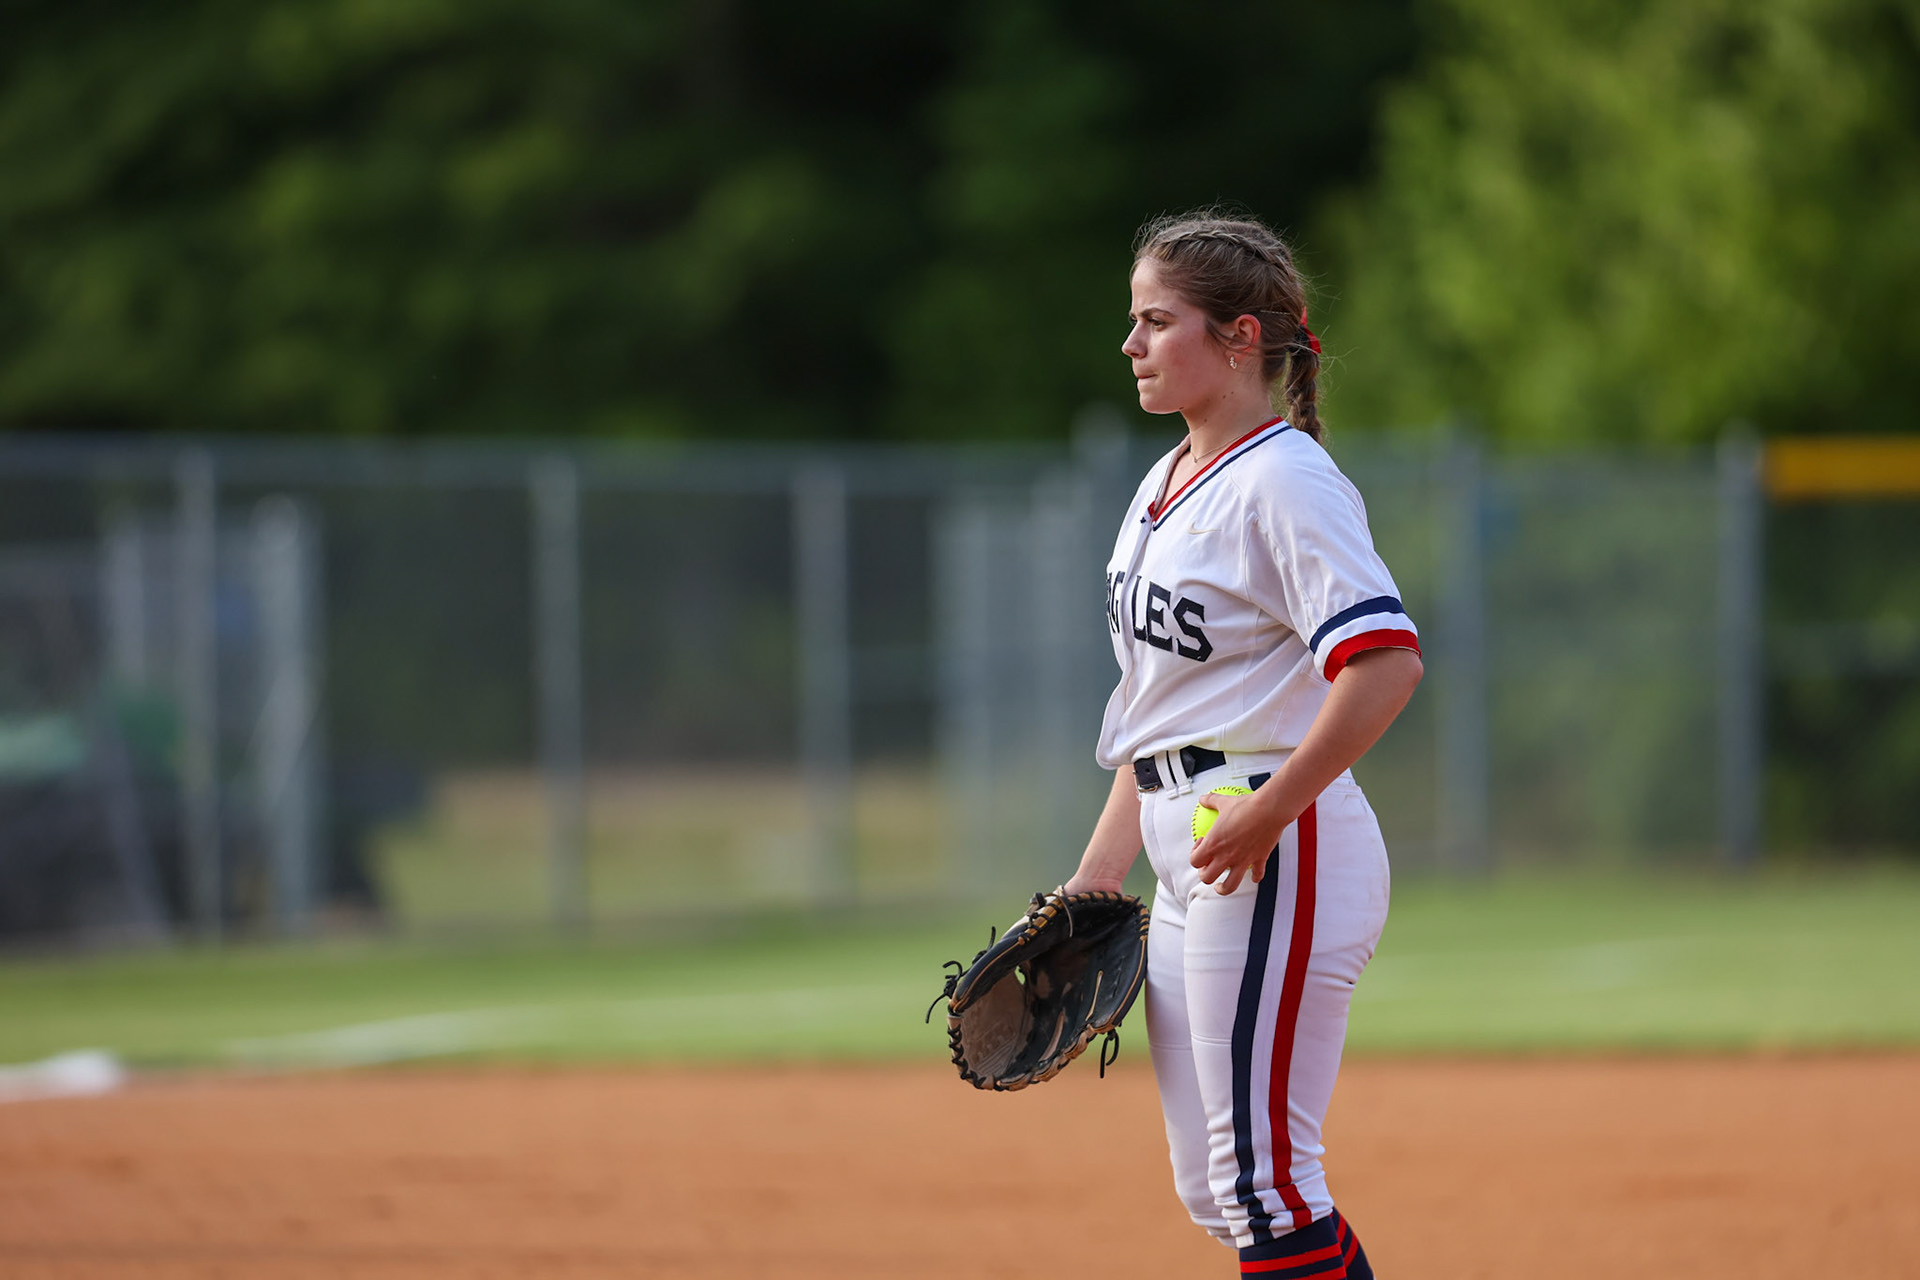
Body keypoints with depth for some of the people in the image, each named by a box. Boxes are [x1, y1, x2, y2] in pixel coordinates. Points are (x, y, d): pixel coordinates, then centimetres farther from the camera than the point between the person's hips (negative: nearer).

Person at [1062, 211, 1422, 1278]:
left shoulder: (1285, 479, -13)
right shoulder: (1165, 486, 16)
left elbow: (1387, 662, -26)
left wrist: (1268, 814, -26)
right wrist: (1101, 868, 19)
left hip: (1282, 856, -10)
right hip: (1191, 860, 10)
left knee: (1264, 1183, -9)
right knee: (1215, 1190, 12)